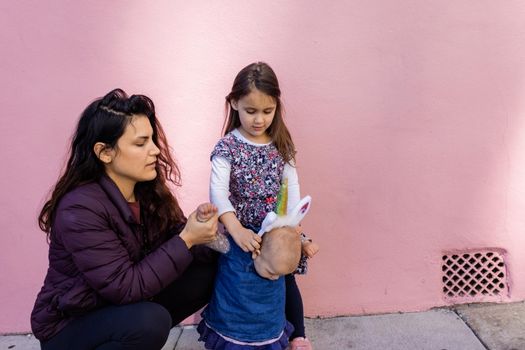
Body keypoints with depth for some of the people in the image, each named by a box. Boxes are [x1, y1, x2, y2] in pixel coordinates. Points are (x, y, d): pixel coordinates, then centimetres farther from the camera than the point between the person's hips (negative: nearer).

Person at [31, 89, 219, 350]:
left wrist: (200, 235, -24)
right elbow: (125, 288, -29)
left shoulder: (148, 189, -6)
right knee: (150, 320, -34)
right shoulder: (80, 209, -28)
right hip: (69, 327, -7)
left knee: (206, 271, -7)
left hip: (124, 306, 7)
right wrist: (186, 240, -28)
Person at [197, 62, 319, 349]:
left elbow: (292, 185, -4)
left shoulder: (281, 144, -1)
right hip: (242, 233, -3)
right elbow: (218, 191, -25)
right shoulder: (227, 147, -13)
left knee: (286, 282, 17)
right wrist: (236, 230, -39)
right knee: (241, 289, 11)